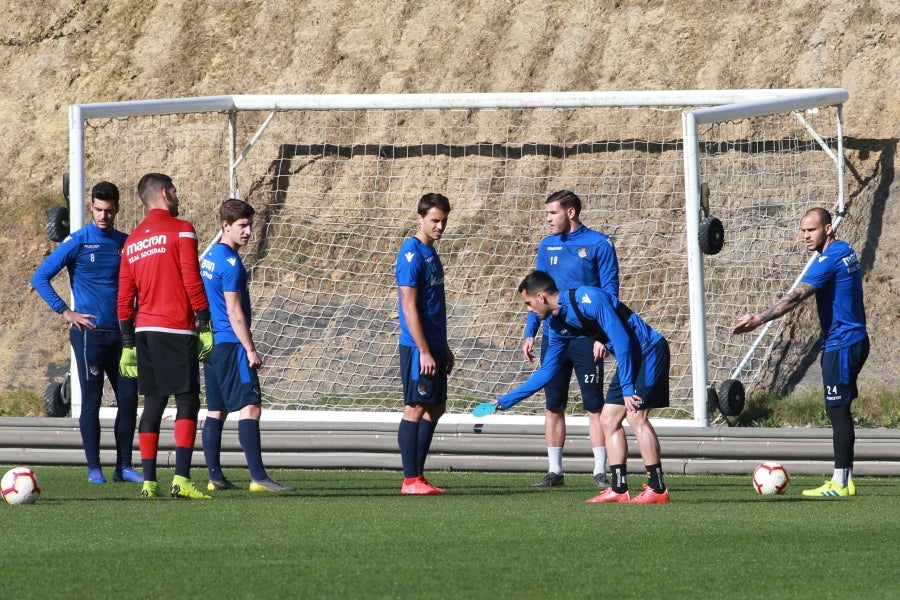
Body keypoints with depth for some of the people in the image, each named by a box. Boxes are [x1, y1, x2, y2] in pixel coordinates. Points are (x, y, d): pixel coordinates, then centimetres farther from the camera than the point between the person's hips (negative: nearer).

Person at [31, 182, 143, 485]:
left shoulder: (125, 243, 9)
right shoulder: (78, 242, -4)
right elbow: (40, 278, -4)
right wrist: (66, 312, -8)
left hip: (121, 333, 5)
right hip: (90, 333, -5)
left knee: (128, 397, 3)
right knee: (91, 401, -2)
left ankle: (124, 466, 11)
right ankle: (94, 468, 3)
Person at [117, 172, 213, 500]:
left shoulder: (132, 241, 14)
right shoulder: (180, 230, -3)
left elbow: (124, 298, 15)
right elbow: (192, 282, -10)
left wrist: (129, 344, 18)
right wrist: (205, 328, -7)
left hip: (145, 331, 6)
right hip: (177, 330, -6)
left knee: (153, 405, 10)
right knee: (187, 401, -6)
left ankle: (149, 481, 5)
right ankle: (181, 479, -17)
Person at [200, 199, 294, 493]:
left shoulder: (209, 256, 14)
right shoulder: (230, 262, -14)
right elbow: (234, 312, -16)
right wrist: (250, 349, -14)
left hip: (212, 344, 10)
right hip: (230, 344, -10)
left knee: (216, 410, 11)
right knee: (249, 408, -13)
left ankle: (215, 477, 12)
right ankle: (258, 477, -21)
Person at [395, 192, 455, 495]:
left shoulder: (431, 253, 14)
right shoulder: (412, 253, -13)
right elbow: (409, 307, -18)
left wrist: (443, 348, 21)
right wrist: (424, 352, -20)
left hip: (434, 345, 9)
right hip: (418, 347, -9)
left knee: (435, 408, 11)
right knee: (415, 408, -6)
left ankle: (418, 475, 15)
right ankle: (410, 480, -3)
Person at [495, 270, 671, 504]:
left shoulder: (588, 299, -22)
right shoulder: (556, 324, 6)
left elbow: (621, 340, -25)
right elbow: (547, 371, 15)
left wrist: (627, 388, -25)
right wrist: (506, 401, 15)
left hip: (650, 351, -9)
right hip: (630, 358, 9)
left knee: (635, 415, -17)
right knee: (608, 419, 5)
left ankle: (657, 489, -16)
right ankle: (619, 489, 5)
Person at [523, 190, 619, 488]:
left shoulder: (598, 244, -4)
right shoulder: (547, 246, 11)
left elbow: (610, 291, -5)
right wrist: (530, 334, 9)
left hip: (586, 338, -5)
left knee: (594, 406, -3)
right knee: (553, 406, 6)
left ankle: (600, 472, -1)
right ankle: (554, 471, 11)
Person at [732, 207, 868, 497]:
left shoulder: (830, 260, -18)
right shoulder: (845, 251, 13)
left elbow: (796, 296, -24)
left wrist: (758, 319, -27)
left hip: (841, 344, -10)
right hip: (855, 340, 10)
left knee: (838, 411, -8)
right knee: (841, 411, 12)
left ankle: (839, 484, -8)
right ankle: (845, 480, 15)